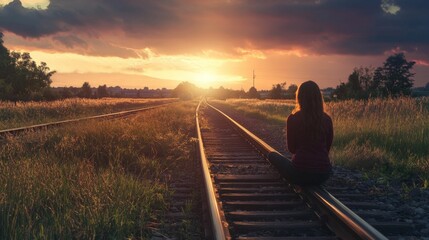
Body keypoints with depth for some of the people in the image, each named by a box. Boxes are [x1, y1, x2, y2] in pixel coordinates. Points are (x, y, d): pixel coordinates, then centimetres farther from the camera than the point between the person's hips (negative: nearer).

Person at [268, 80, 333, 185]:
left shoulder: (293, 119, -8)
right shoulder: (327, 119, 0)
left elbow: (291, 149, 1)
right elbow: (327, 148, 11)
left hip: (300, 174, -4)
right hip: (323, 175, 4)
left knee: (272, 155, 21)